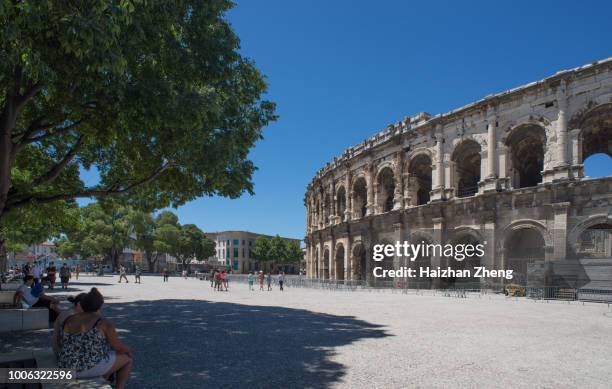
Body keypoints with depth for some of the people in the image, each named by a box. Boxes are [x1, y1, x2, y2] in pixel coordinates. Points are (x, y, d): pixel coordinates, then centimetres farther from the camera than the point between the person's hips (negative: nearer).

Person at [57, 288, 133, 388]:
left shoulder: (70, 320, 6)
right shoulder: (104, 323, -13)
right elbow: (119, 348, -8)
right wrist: (128, 350, 13)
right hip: (92, 367, -7)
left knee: (108, 356, 32)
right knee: (127, 358, 16)